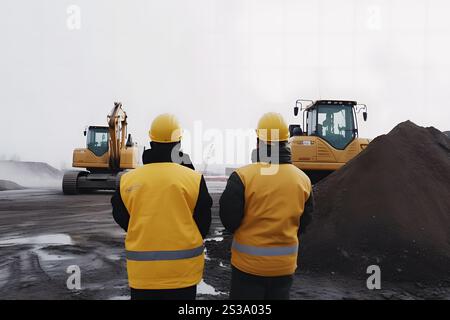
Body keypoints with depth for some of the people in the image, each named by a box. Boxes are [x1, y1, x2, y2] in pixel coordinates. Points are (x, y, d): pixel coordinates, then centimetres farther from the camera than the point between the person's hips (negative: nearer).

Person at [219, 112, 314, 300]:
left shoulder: (242, 176, -18)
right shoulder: (303, 179, -4)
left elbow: (229, 220, -11)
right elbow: (304, 223, 7)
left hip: (249, 262, -3)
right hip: (285, 263, 4)